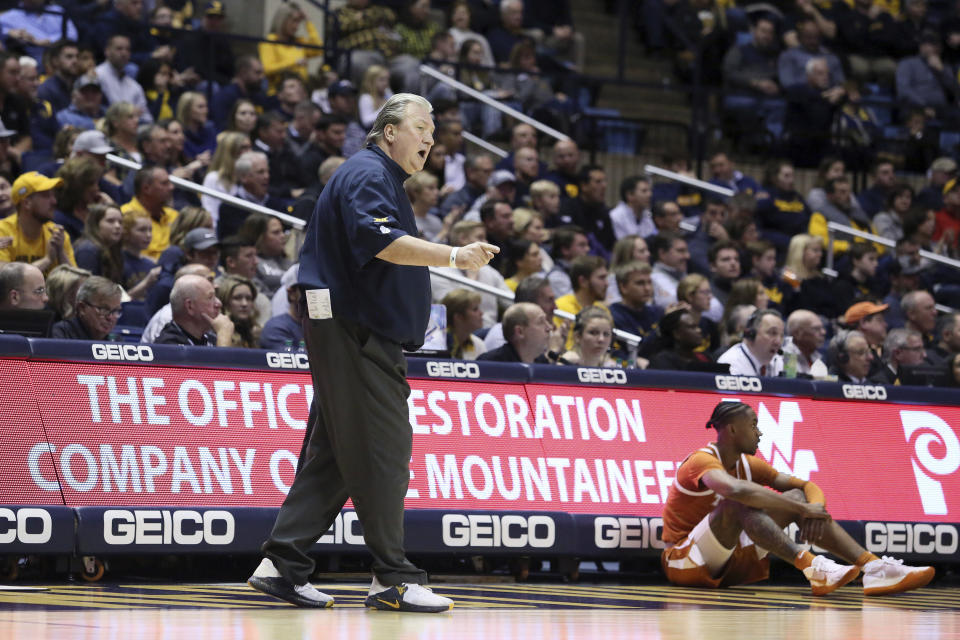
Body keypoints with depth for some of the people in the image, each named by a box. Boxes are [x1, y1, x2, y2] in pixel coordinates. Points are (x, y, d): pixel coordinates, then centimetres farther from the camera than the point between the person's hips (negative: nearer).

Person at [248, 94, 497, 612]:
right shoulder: (367, 174, -11)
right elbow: (379, 239, -28)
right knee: (382, 449, -10)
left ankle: (283, 565, 10)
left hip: (366, 335, 11)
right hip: (351, 332, -11)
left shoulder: (382, 179, 25)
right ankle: (392, 579, -8)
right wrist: (454, 256, -35)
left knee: (336, 453, 9)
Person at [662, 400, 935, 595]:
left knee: (797, 497, -4)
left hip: (727, 564, 8)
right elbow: (737, 490, -40)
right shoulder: (702, 462, -18)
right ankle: (813, 568, -47)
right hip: (685, 564, -8)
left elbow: (806, 486, 7)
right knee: (740, 504, -33)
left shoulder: (748, 465, 8)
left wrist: (815, 508, -18)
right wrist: (802, 509, -35)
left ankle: (874, 568, -19)